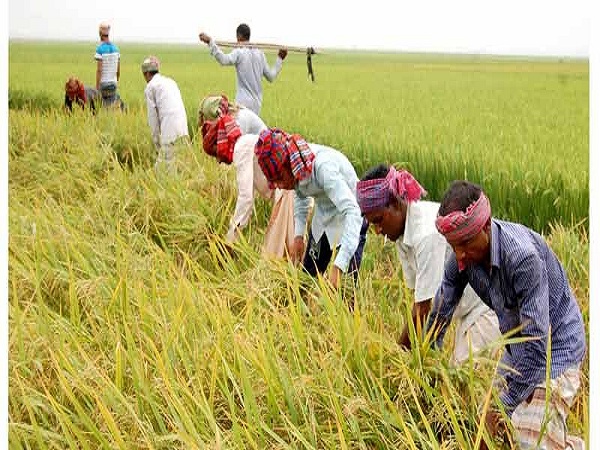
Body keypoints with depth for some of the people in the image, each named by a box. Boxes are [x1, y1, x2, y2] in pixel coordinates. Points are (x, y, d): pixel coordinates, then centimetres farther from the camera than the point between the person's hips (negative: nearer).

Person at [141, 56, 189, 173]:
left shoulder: (150, 87, 5)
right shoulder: (170, 81, 25)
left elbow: (153, 115, 3)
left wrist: (156, 141, 9)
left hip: (169, 130, -7)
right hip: (183, 127, 7)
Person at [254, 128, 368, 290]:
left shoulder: (324, 167, -35)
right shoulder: (295, 165, -13)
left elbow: (352, 212, -42)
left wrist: (338, 268, -48)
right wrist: (298, 235, -1)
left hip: (350, 222, -7)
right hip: (322, 221, 7)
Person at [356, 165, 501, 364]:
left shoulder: (428, 233, -27)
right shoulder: (403, 231, 2)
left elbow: (425, 309, -24)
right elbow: (419, 297, 4)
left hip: (489, 308, -9)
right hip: (468, 310, 9)